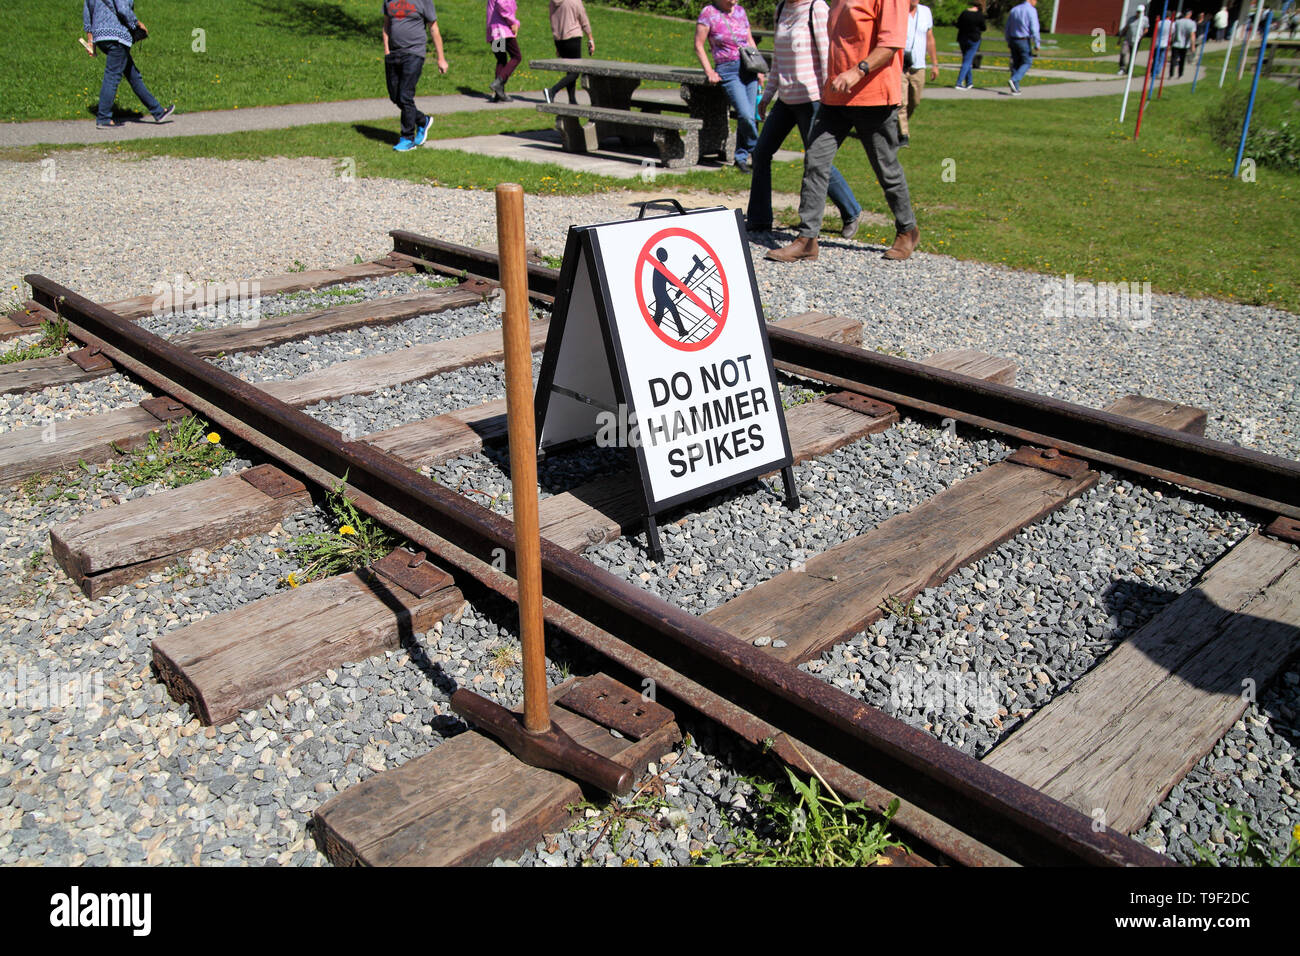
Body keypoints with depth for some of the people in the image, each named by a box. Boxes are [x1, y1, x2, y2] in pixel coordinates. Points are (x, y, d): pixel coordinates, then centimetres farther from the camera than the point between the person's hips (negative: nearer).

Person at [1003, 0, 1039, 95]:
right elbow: (1034, 29, -16)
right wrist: (1036, 44, -13)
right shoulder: (1031, 10, -10)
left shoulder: (1014, 9, 9)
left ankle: (1015, 89, 8)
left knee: (1016, 64, 11)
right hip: (1025, 41, -6)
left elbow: (1007, 28, 13)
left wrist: (1008, 42, 21)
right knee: (1027, 62, 3)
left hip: (1013, 40, 6)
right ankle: (1013, 80, -18)